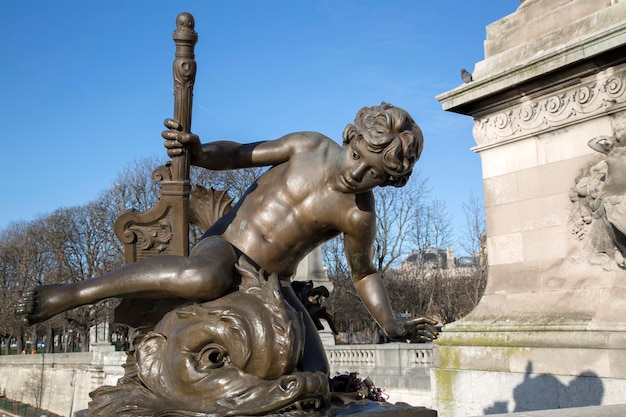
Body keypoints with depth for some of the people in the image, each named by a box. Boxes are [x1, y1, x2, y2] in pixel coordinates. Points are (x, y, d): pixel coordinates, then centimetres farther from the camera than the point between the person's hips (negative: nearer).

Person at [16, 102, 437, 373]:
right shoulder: (309, 145, -8)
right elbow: (237, 154, 1)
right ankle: (75, 292, -26)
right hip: (223, 251, -2)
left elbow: (364, 272, 8)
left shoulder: (359, 216, -8)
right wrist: (198, 151, -19)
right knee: (204, 279, -40)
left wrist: (393, 325, -1)